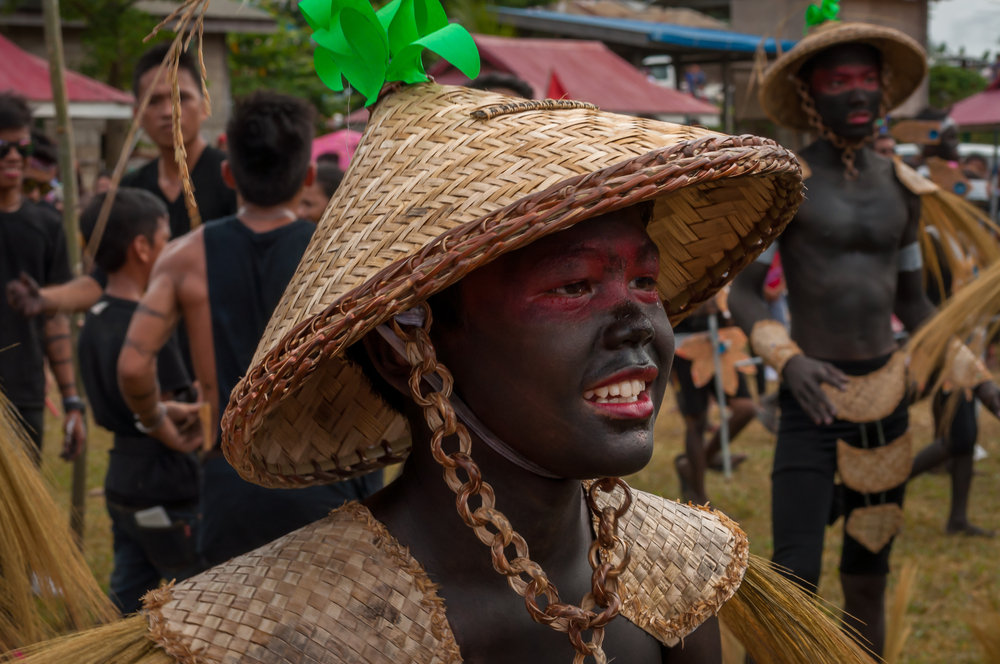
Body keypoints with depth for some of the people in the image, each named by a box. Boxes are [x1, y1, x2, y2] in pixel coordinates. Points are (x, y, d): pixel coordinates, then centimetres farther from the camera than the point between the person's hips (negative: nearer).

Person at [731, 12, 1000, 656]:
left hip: (885, 402, 5)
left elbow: (913, 302, 16)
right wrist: (789, 360, -25)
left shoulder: (899, 186, 8)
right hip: (811, 403, -5)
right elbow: (743, 295, -7)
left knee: (868, 581, 13)